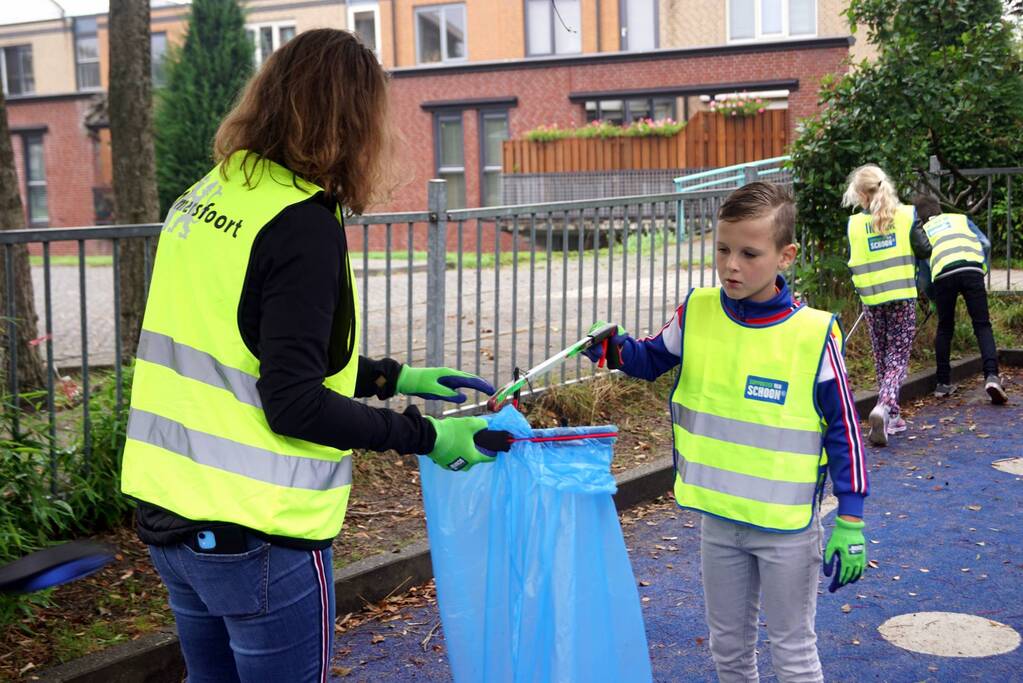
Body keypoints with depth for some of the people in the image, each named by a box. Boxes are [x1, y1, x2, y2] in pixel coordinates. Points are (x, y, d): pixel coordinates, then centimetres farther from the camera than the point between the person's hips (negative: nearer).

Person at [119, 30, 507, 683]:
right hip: (257, 541, -8)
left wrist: (393, 376, 14)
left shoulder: (206, 196, 8)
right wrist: (425, 435, -11)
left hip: (168, 514, 8)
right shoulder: (303, 223, -18)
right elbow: (294, 407, -21)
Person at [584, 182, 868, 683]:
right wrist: (616, 349, -12)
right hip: (717, 519, 4)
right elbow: (653, 359, 11)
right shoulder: (697, 312, -7)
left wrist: (850, 519, -9)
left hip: (788, 527, -4)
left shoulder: (814, 334, -17)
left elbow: (842, 427, -10)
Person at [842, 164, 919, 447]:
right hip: (903, 296, -1)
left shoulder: (854, 223, -2)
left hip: (872, 299, 1)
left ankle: (890, 416, 21)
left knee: (881, 358, 16)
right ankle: (884, 407, -24)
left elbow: (855, 263, 5)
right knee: (898, 358, 0)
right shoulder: (908, 214, -3)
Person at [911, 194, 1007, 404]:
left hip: (942, 274, 0)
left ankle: (943, 383, 18)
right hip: (972, 270, 0)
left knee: (944, 328, 17)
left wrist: (934, 299, 39)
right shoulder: (960, 219, 30)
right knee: (982, 325, 4)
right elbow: (985, 244, 17)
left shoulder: (921, 231, 29)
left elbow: (923, 276, 27)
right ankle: (991, 375, -16)